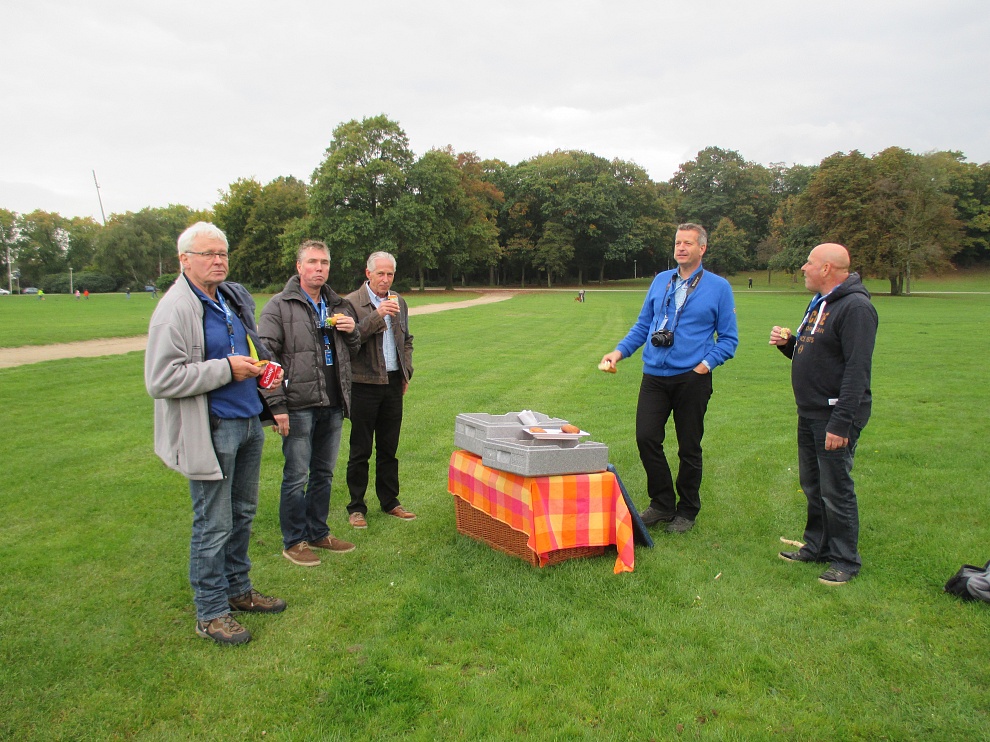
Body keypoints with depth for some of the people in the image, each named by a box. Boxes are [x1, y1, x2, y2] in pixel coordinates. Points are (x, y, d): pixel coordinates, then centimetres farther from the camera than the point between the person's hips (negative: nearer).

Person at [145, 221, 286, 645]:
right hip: (211, 431, -8)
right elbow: (160, 380, -22)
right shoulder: (176, 309, -16)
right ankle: (210, 614, 17)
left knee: (243, 514, 19)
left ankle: (238, 589, 36)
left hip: (249, 421, 8)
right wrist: (226, 369, -22)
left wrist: (263, 367, 5)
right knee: (213, 526, 1)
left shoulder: (235, 298, 11)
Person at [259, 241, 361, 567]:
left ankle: (318, 533, 29)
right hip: (298, 406, -6)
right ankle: (293, 542, 15)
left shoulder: (338, 306, 14)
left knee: (324, 474, 15)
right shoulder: (279, 306, -5)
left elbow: (353, 349, 24)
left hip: (332, 406, 6)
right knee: (296, 476, 1)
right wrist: (277, 404, -18)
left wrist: (352, 331, 0)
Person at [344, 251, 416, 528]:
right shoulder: (352, 302, -6)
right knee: (360, 450, 3)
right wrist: (377, 315, -25)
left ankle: (390, 501, 24)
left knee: (389, 448, 13)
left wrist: (406, 371, 12)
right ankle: (356, 507, 13)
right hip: (365, 384, -5)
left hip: (393, 383, 5)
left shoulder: (399, 302, 13)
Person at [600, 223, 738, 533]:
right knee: (646, 438, -3)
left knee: (689, 448, 8)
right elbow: (642, 326, 16)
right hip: (654, 376, 3)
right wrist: (619, 351, 3)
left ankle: (686, 511, 25)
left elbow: (728, 338, 1)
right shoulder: (660, 281, 11)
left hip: (692, 379, -3)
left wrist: (706, 363, -13)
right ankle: (662, 504, 16)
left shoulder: (718, 287, 0)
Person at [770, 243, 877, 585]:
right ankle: (817, 546, 31)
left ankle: (845, 560, 13)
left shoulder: (856, 307, -17)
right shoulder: (819, 304, 15)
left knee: (836, 490, -1)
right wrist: (788, 342, 3)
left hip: (835, 416, -10)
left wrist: (841, 423, -27)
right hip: (809, 414, 10)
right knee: (812, 486, 17)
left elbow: (857, 370, -23)